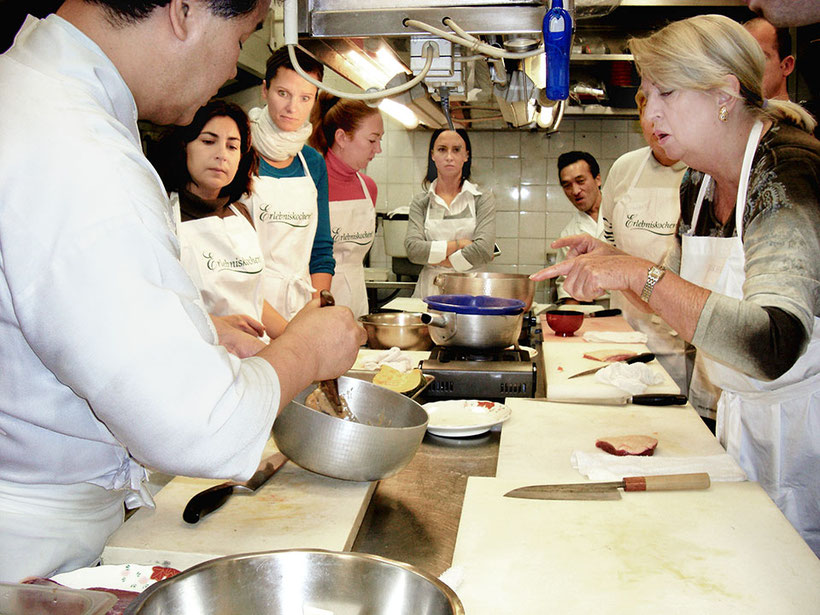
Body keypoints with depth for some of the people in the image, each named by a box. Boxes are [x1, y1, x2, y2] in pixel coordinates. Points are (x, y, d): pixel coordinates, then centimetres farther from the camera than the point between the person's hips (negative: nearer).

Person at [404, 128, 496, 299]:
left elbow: (484, 250, -9)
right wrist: (458, 244, -8)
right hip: (429, 290, 1)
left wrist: (436, 260, -4)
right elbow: (412, 249, -4)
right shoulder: (421, 202, 9)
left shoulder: (483, 199, 5)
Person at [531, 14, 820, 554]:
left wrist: (640, 274, -37)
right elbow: (688, 299, 12)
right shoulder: (701, 181, 0)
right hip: (743, 410, 7)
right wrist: (614, 263, -5)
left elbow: (772, 349, -39)